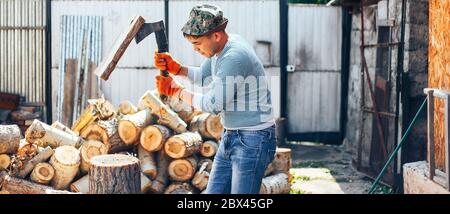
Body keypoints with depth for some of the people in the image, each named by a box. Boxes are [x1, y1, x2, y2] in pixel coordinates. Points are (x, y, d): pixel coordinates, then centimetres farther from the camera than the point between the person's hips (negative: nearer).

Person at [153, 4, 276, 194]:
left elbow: (213, 105, -23)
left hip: (253, 140, -10)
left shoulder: (235, 57, -25)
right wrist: (173, 67, 4)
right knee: (213, 192, 13)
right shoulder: (220, 49, 5)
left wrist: (176, 90, -11)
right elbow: (203, 76, 21)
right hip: (230, 136, 10)